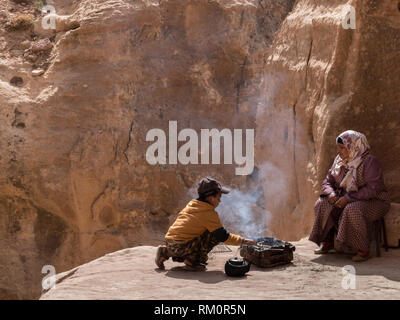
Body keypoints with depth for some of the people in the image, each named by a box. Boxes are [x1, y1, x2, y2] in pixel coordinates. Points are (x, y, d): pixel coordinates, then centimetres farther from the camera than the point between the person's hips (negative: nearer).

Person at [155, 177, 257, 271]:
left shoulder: (191, 204, 16)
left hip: (169, 241, 8)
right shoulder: (209, 213, -9)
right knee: (215, 236, -6)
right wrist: (243, 241, 4)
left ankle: (166, 252, 16)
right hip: (180, 246, -8)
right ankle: (191, 262, -5)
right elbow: (223, 236, -7)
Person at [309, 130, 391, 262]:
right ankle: (326, 242, -4)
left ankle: (363, 250, -26)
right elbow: (327, 181, 12)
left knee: (353, 210, -38)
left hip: (373, 202, -7)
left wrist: (348, 198, -29)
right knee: (322, 204, -11)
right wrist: (331, 193, -12)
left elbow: (373, 189, -26)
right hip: (348, 200, 8)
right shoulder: (339, 161, 6)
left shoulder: (370, 162, -18)